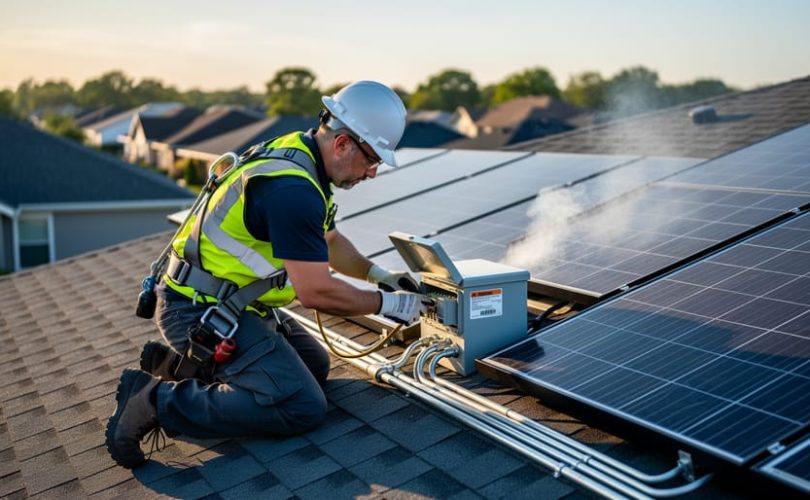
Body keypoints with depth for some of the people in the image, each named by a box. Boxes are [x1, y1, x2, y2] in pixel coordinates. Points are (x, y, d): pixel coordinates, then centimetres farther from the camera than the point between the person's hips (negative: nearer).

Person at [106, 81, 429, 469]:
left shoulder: (298, 155, 8)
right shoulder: (293, 189, -25)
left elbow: (329, 242, 22)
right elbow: (315, 291, -23)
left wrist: (378, 274, 12)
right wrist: (386, 304, -10)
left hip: (228, 301, 11)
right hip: (201, 310, -10)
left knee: (315, 367, 16)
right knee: (303, 407, -16)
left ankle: (181, 365, 14)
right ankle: (158, 400, -10)